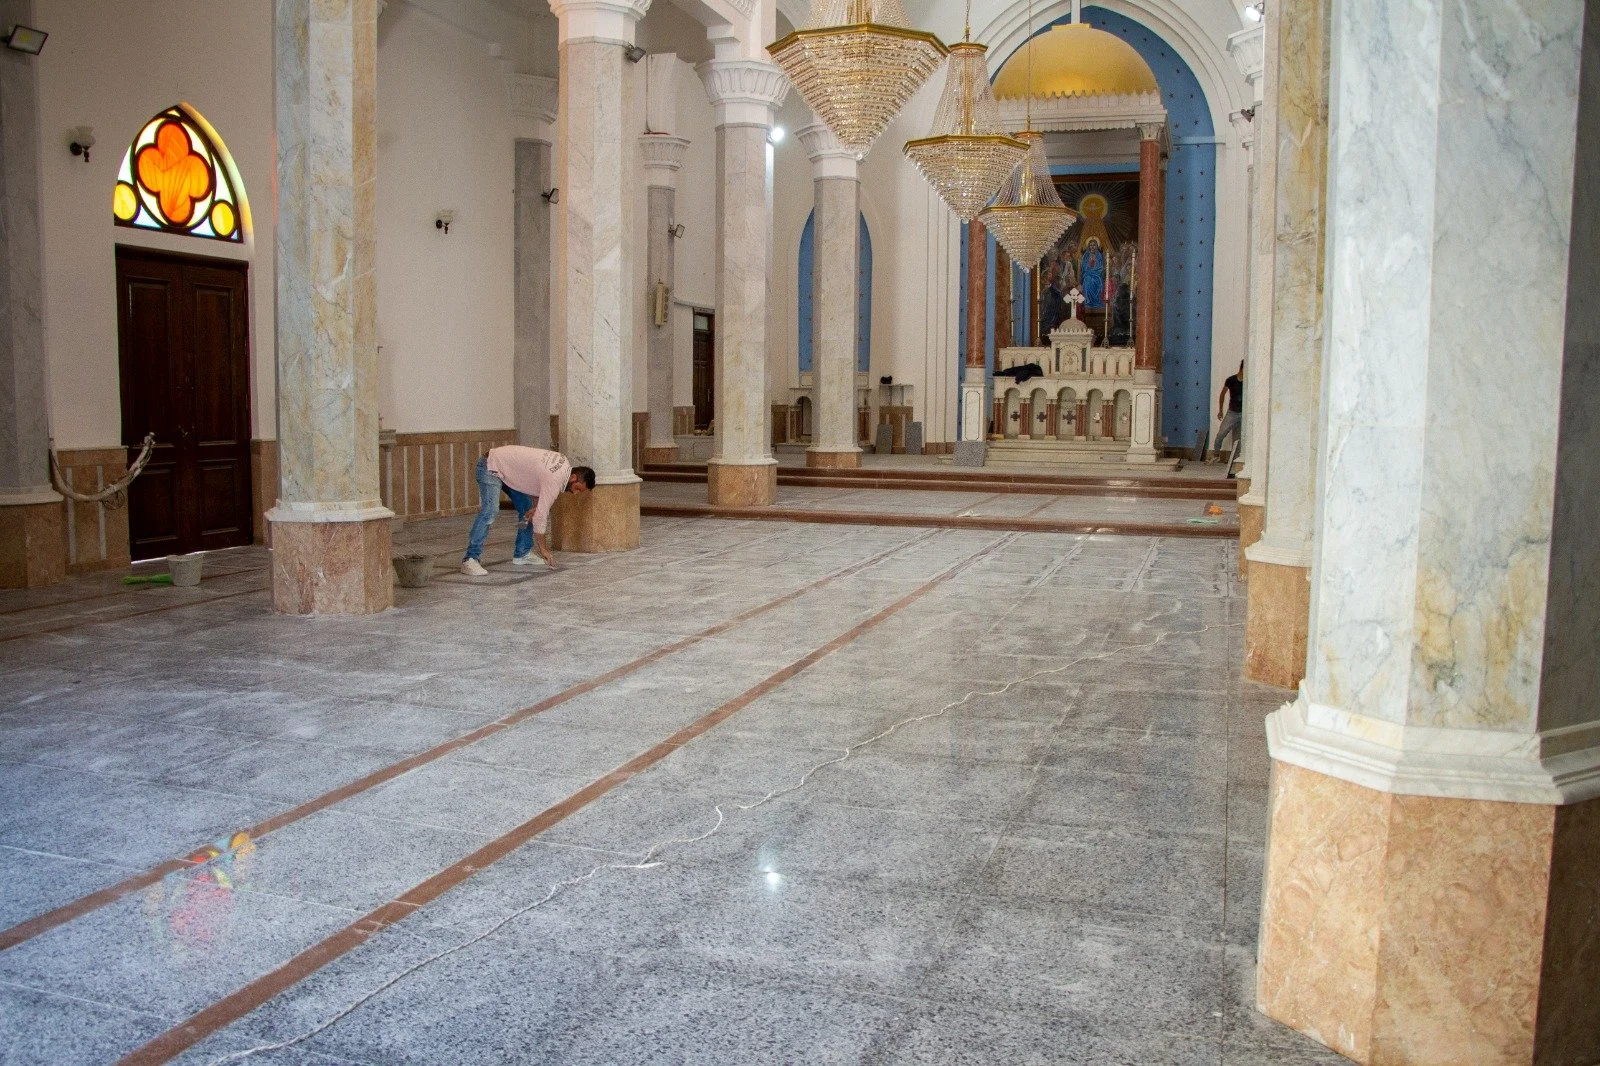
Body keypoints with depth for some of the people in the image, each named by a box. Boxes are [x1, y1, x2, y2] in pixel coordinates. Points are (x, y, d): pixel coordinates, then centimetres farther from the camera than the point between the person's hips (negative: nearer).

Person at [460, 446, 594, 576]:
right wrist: (543, 549, -20)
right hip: (491, 467, -10)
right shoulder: (554, 480, -30)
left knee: (526, 509, 8)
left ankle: (522, 554, 14)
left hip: (510, 470, 10)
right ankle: (470, 560, -26)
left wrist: (536, 506, -6)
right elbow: (540, 515, -27)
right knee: (489, 512, -24)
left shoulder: (564, 465, -3)